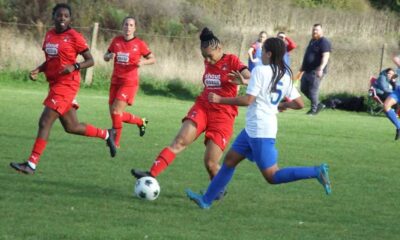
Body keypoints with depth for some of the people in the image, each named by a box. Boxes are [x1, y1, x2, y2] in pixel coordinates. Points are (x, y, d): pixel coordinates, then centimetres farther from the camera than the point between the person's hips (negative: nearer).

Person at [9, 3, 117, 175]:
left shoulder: (74, 37, -9)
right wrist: (38, 70, 3)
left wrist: (74, 67, -22)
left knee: (44, 122, -14)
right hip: (54, 83, 8)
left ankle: (31, 164, -13)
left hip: (67, 84, -8)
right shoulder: (49, 35, 11)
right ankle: (106, 135, 35)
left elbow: (90, 61, -5)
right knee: (71, 127, 15)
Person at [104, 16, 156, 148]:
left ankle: (116, 142, -5)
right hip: (115, 81, 5)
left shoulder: (139, 44, -5)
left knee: (116, 111, -16)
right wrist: (109, 56, -8)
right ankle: (141, 121, 30)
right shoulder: (116, 41, 5)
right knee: (114, 114, 6)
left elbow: (153, 59, 4)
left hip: (129, 82, -5)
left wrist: (143, 62, -16)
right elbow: (106, 57, 15)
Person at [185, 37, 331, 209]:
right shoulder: (285, 76, 9)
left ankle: (316, 172, -17)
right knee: (230, 159, 15)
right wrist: (283, 105, 30)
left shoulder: (260, 71, -13)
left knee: (272, 176, -6)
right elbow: (299, 104, 10)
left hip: (259, 130, -9)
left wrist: (220, 99, -9)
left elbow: (248, 100, -18)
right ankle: (206, 200, 18)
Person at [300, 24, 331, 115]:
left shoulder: (324, 42, -13)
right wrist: (303, 66, 32)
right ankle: (318, 104, 21)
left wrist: (321, 68, -35)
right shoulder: (312, 41, 18)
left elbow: (325, 56, -24)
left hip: (316, 71, -10)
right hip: (308, 70, 10)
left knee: (313, 90, -8)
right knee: (304, 88, 13)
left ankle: (314, 109, 4)